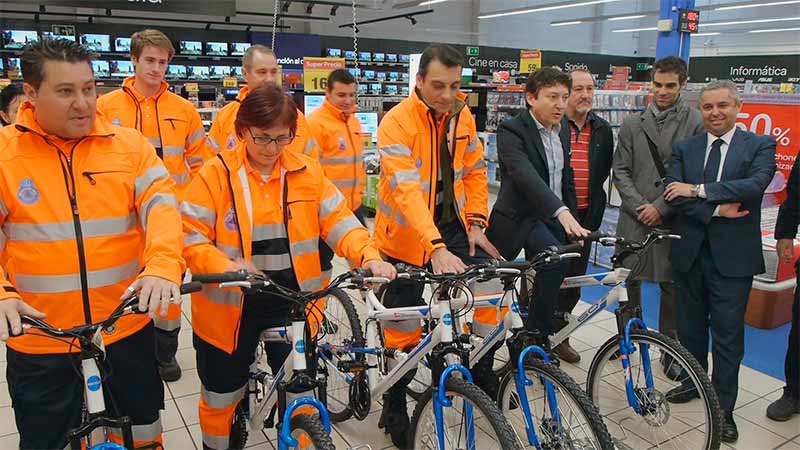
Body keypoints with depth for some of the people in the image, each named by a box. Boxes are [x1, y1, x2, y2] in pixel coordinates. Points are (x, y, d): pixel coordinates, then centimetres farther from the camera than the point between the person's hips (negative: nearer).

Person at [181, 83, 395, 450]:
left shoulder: (307, 172, -1)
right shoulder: (216, 174, -8)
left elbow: (338, 220, -2)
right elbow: (190, 237, -9)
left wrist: (369, 256, -20)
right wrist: (225, 266, -28)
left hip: (292, 303, 2)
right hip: (231, 306, -1)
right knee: (221, 397, 18)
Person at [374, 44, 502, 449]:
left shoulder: (462, 117, -1)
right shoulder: (397, 122, -20)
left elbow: (475, 172, 10)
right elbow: (406, 190, -31)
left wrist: (475, 222, -2)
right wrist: (436, 248, -42)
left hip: (452, 225, 5)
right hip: (409, 236, -5)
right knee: (404, 325, 3)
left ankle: (482, 372, 16)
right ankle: (395, 408, 25)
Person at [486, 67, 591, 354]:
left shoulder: (563, 128, 7)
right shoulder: (511, 131, -16)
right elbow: (526, 175, -32)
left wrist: (571, 216, 13)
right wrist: (562, 212, -44)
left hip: (554, 217, 7)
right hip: (520, 217, -7)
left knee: (544, 278, 10)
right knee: (555, 259, -29)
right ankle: (538, 336, -12)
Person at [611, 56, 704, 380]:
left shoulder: (695, 123, -1)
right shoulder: (632, 123, 8)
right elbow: (620, 171, 4)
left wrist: (661, 207, -11)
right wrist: (640, 207, -7)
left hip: (672, 220, -2)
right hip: (635, 217, 2)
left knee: (671, 286, 6)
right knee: (629, 281, 10)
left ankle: (669, 350, 21)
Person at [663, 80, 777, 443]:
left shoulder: (759, 146, 0)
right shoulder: (684, 149, 7)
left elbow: (756, 184, -19)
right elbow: (673, 195, -6)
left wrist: (698, 189, -19)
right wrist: (716, 210, -18)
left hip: (732, 254, -3)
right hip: (690, 251, 3)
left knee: (727, 334, 3)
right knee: (690, 327, 16)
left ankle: (723, 407, 17)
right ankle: (694, 382, 36)